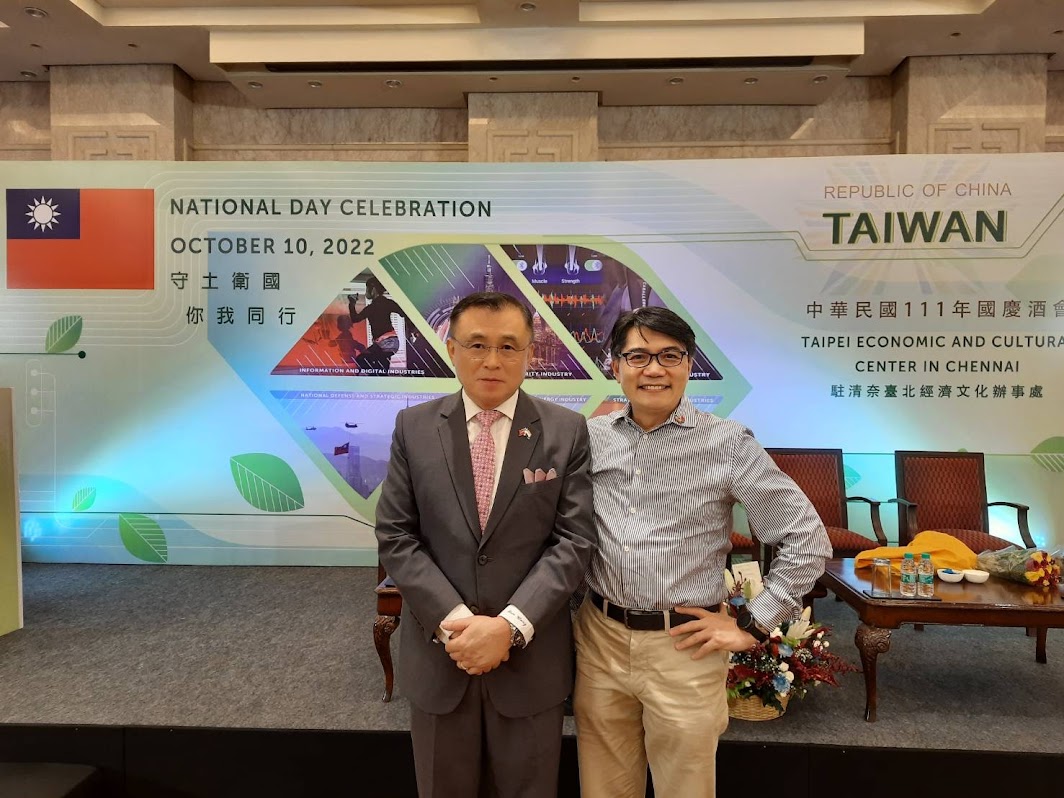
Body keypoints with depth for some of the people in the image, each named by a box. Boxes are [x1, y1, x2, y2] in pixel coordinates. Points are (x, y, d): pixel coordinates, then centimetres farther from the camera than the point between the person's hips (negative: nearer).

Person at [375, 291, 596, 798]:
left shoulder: (566, 430, -5)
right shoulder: (414, 427, -2)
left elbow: (574, 540, -8)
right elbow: (395, 537, -4)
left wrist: (510, 626, -17)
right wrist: (454, 621, -15)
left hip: (530, 657, -1)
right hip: (438, 653, 1)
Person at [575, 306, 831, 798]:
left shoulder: (728, 444, -9)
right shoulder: (591, 438, 1)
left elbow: (808, 541, -4)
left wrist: (752, 624, -5)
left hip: (683, 647, -2)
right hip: (599, 639, 3)